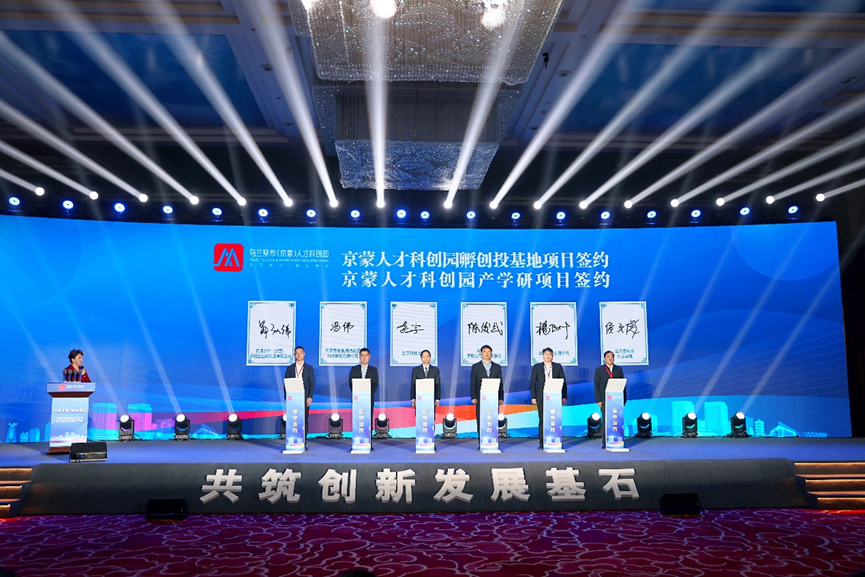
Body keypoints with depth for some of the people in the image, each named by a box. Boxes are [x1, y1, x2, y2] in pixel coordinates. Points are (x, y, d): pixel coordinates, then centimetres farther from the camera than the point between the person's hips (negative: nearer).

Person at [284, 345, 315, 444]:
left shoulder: (309, 368, 9)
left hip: (304, 398, 0)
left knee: (304, 420, -1)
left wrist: (310, 397, -8)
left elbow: (312, 383, 3)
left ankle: (303, 443, 4)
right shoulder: (290, 368, 11)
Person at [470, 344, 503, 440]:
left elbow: (500, 383, 10)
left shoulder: (497, 367, 11)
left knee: (494, 420, -2)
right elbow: (473, 383, 3)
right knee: (481, 420, -1)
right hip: (481, 398, -1)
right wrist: (473, 397, -6)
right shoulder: (475, 367, 6)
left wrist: (501, 398, 3)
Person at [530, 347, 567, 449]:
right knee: (542, 420, -1)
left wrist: (564, 396, 2)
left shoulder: (558, 367, 9)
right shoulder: (537, 367, 7)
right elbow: (532, 383, 6)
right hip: (542, 397, 0)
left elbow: (563, 382, 9)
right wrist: (533, 397, -1)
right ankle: (542, 442, 5)